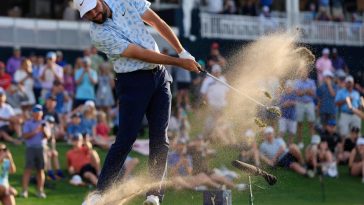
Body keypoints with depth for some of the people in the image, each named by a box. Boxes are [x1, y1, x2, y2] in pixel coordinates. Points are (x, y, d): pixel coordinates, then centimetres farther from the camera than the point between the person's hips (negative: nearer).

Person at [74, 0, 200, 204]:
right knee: (126, 138, -12)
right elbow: (140, 53, -18)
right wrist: (180, 62, -16)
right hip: (133, 82, -4)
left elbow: (159, 24, 7)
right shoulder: (99, 34, -15)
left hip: (159, 75, 5)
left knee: (160, 137, -3)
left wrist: (183, 53, 3)